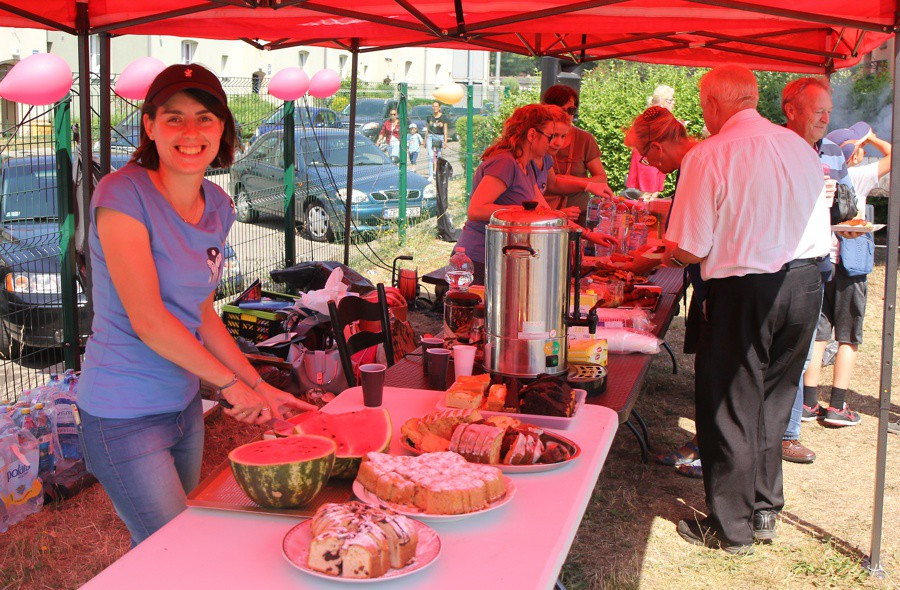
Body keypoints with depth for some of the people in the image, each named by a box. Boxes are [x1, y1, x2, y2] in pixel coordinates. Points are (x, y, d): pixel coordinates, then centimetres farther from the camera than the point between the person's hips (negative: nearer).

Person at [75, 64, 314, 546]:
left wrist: (260, 388, 7)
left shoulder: (217, 206, 5)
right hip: (126, 416, -7)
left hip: (184, 404, 7)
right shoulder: (123, 194, -17)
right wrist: (231, 382, -13)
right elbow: (147, 318, -21)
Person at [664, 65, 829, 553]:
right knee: (772, 403, 20)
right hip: (805, 283, 6)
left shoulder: (708, 156, -14)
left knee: (729, 408, 8)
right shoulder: (801, 148, 6)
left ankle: (731, 527, 19)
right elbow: (818, 231, 14)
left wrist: (670, 255, 7)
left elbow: (691, 249, -15)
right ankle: (765, 510, 31)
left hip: (744, 293, -6)